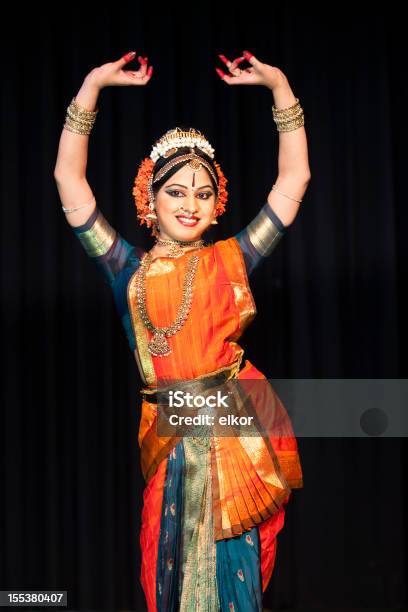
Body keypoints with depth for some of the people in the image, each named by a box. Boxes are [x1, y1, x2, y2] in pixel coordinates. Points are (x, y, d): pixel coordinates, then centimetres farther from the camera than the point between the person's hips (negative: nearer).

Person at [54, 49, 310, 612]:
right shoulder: (128, 270, 7)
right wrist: (91, 88, -3)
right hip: (170, 439, 0)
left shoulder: (232, 260, 7)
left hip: (238, 429, 0)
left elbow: (294, 179, 7)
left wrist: (279, 87, 2)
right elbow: (69, 178, 2)